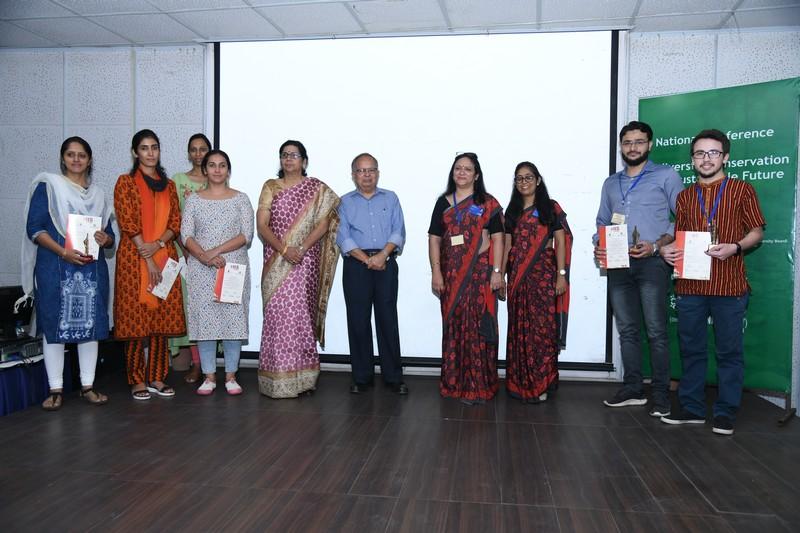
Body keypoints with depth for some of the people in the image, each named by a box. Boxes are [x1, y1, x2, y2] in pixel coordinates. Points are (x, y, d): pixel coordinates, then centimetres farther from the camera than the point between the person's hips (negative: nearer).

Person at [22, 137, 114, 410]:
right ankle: (55, 389, 7)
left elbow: (110, 235, 15)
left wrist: (105, 239, -9)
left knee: (90, 324, 4)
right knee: (54, 325, -1)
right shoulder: (47, 185, 4)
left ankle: (88, 385, 13)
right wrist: (64, 252, -18)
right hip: (55, 267, -3)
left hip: (92, 267, 4)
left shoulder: (98, 193, 16)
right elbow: (34, 228, -5)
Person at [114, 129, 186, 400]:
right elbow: (127, 223, -7)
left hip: (164, 258, 4)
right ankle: (137, 380, 5)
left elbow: (176, 222, 8)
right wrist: (147, 259, -13)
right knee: (136, 317, -3)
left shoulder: (169, 185, 15)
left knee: (162, 317, 4)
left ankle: (157, 377, 13)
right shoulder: (126, 182, 2)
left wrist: (157, 244, -11)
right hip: (134, 258, -4)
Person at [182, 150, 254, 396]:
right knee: (204, 318, 1)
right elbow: (186, 235, 0)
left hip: (234, 267, -1)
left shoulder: (240, 199, 5)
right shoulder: (194, 200, 8)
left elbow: (246, 234, -5)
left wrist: (217, 250, -14)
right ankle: (209, 376, 13)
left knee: (233, 318, -1)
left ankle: (231, 376, 11)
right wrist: (204, 256, -17)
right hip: (201, 270, 1)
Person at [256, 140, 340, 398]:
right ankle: (277, 377, 7)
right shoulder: (270, 187, 11)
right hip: (275, 260, 2)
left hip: (305, 261, -2)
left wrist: (301, 248, -15)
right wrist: (284, 249, -13)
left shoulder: (317, 189, 6)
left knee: (299, 313, -5)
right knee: (277, 314, -1)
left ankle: (301, 376, 4)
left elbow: (323, 224, -2)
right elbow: (262, 225, 2)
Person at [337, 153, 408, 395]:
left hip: (386, 263, 0)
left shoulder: (391, 199, 13)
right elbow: (343, 237, -1)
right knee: (358, 321, 2)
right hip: (356, 265, 0)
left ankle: (393, 376, 9)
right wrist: (367, 259, -11)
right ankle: (361, 377, 12)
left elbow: (398, 232, 3)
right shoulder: (346, 202, 10)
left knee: (388, 320, 1)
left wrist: (383, 254, -13)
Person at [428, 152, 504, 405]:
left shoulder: (488, 203, 3)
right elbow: (434, 239, 8)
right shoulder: (443, 203, 11)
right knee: (453, 325, 7)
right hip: (451, 273, 3)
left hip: (480, 271, -3)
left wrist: (497, 271, -9)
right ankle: (454, 382, 17)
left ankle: (478, 384, 5)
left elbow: (497, 238, -1)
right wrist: (436, 272, 0)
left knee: (478, 325, -3)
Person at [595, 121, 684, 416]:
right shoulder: (611, 183, 19)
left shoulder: (666, 176, 4)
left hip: (652, 262, -5)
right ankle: (632, 388, 16)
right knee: (627, 330, 8)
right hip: (618, 264, 5)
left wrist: (656, 245, -13)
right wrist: (599, 245, 1)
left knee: (656, 331, -6)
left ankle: (661, 394, 2)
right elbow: (602, 222, 21)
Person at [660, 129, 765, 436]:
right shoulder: (685, 196, 14)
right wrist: (668, 250, -4)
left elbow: (757, 232, 2)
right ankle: (692, 408, 20)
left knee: (729, 351, 3)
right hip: (690, 286, 4)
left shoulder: (742, 190, 4)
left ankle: (726, 413, 15)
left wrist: (735, 247, -17)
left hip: (730, 286, -3)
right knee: (691, 349, 10)